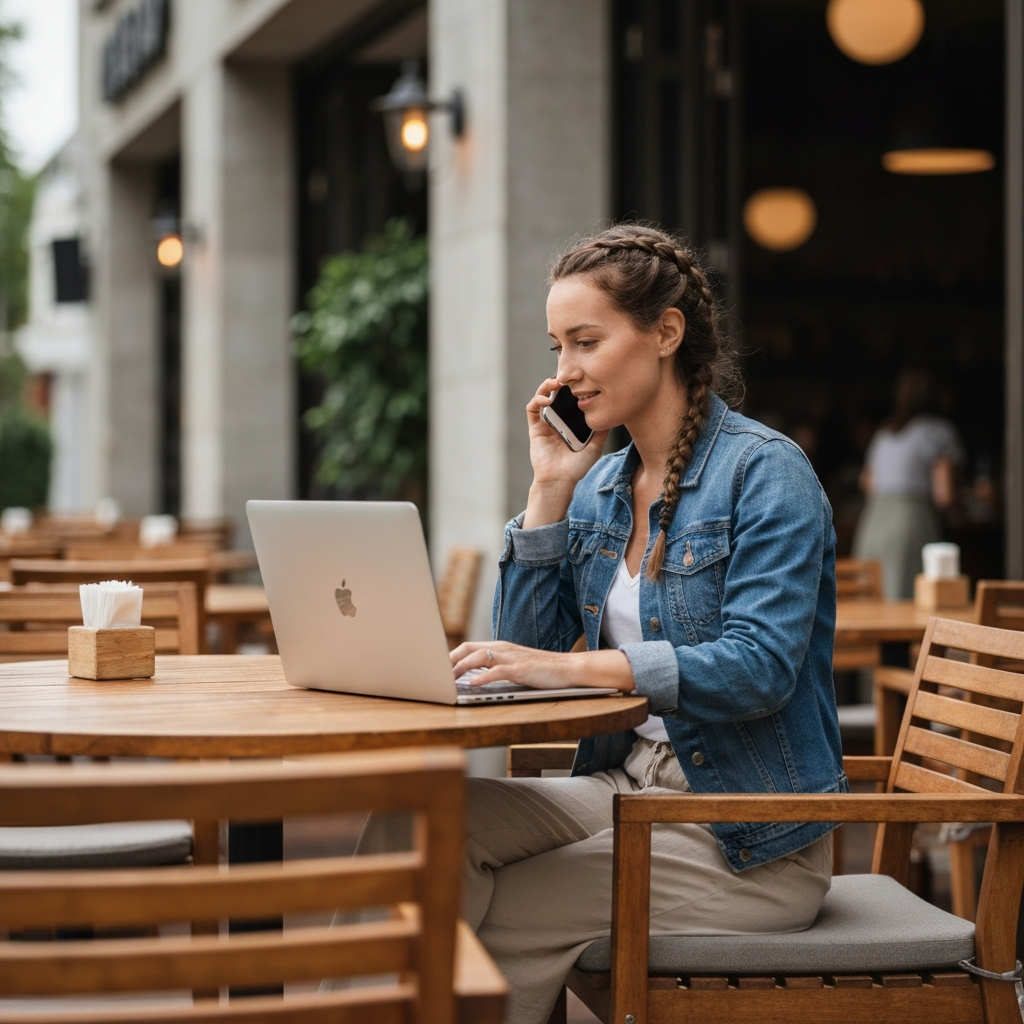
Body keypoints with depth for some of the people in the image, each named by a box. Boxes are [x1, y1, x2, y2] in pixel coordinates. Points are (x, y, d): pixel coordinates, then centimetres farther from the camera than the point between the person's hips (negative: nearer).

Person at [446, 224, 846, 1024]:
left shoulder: (764, 471, -12)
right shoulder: (600, 485, 10)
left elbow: (761, 667, -24)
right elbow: (525, 647, 6)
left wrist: (574, 666, -31)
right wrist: (550, 488, 0)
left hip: (750, 838, -6)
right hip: (629, 788, 7)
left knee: (505, 918, -16)